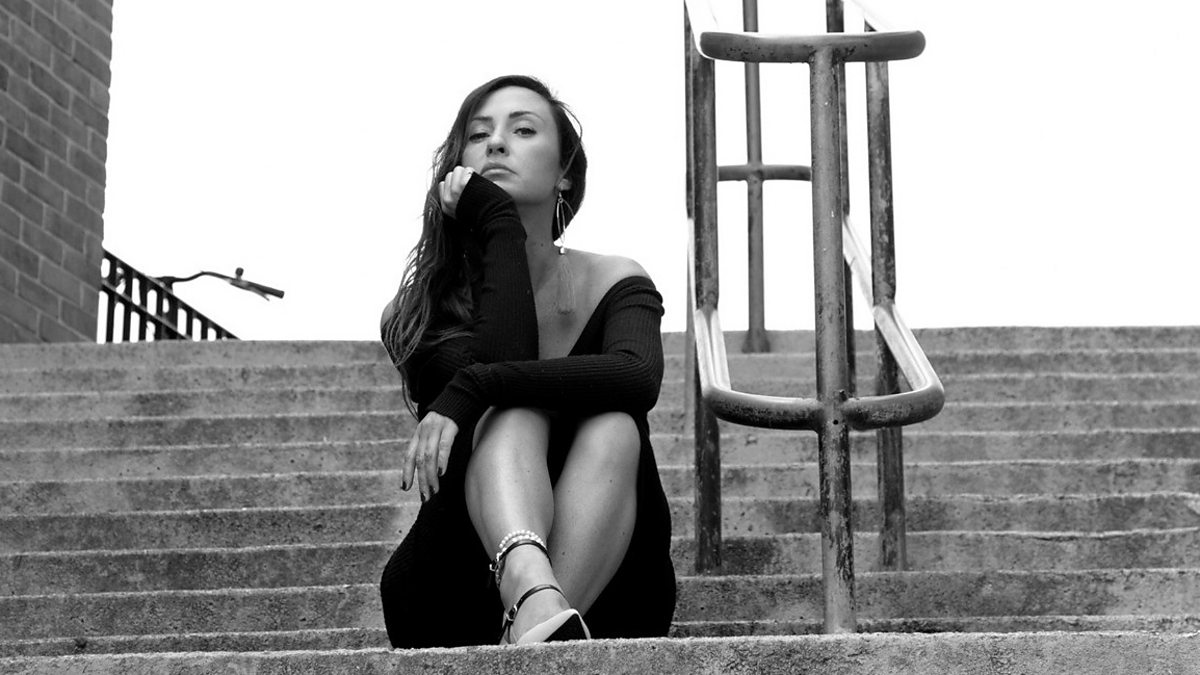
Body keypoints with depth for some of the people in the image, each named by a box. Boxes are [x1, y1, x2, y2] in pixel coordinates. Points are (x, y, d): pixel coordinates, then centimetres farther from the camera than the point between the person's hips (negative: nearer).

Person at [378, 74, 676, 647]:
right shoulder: (422, 310, 1)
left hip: (602, 592, 1)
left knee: (613, 427, -26)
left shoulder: (616, 284, 3)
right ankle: (537, 602, -58)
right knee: (510, 414, -26)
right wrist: (498, 226, -13)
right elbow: (503, 364, -21)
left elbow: (638, 378, -21)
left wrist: (472, 390, -31)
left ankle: (536, 632, -51)